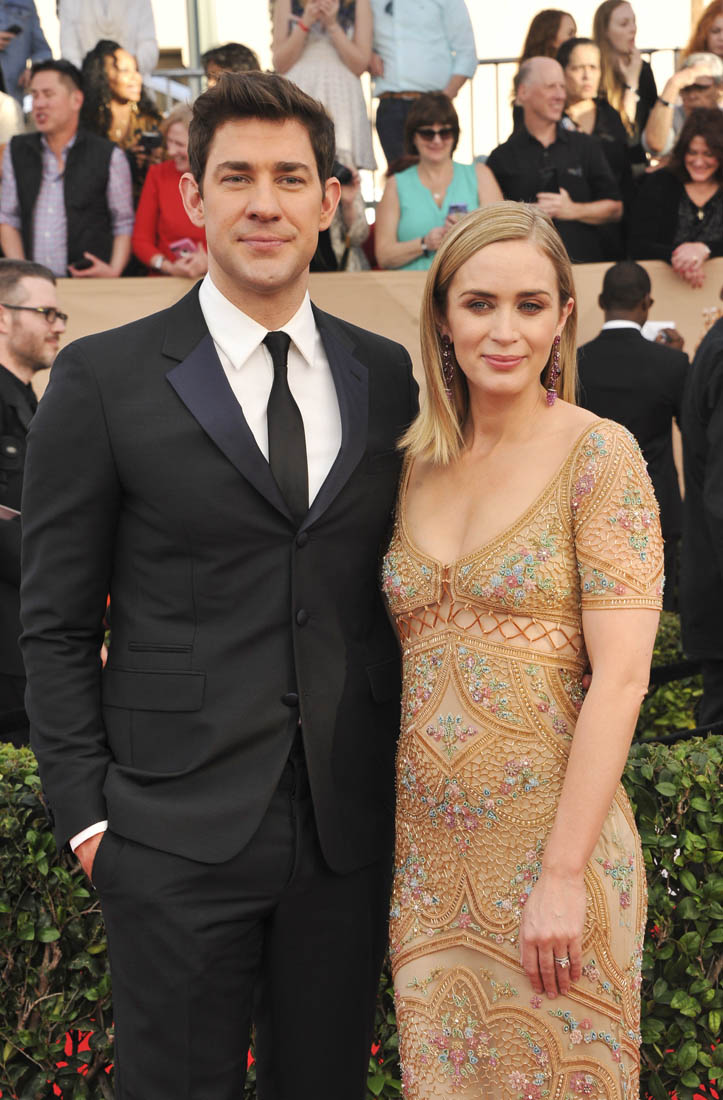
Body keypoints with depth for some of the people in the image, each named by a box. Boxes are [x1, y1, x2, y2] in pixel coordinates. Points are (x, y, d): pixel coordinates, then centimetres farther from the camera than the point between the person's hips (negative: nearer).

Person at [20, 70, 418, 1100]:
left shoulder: (388, 376, 7)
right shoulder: (103, 378, -4)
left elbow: (396, 589, 12)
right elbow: (56, 623, -2)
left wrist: (406, 784, 7)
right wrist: (87, 813, -6)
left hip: (350, 828, 4)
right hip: (178, 834, -3)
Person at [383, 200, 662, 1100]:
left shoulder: (599, 454, -9)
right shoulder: (415, 464, 6)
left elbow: (620, 677, -14)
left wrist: (564, 875, -18)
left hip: (548, 841, -4)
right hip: (427, 849, 5)